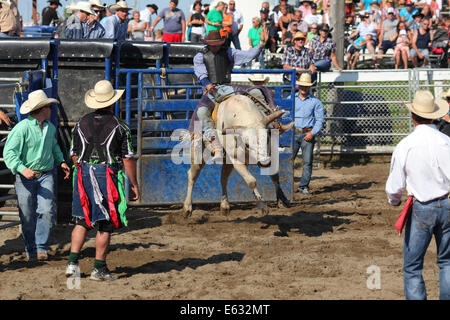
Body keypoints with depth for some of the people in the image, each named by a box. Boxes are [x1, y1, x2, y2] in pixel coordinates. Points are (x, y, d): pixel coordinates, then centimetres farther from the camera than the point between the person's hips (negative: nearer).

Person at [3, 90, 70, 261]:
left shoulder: (50, 127, 11)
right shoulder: (21, 128, -12)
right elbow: (9, 153, -18)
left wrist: (61, 161, 16)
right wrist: (22, 169, -32)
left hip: (46, 175, 4)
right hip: (25, 176, -4)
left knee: (47, 211, -12)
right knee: (27, 216, 1)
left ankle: (41, 248, -4)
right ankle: (30, 250, 15)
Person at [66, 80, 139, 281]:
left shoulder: (81, 124, 6)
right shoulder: (119, 126, -6)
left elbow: (74, 155, 10)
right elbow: (128, 158, -6)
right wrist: (134, 185, 1)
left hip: (83, 174, 4)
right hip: (108, 175, -4)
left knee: (82, 221, 14)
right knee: (105, 225, 2)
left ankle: (73, 261, 4)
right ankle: (99, 268, 3)